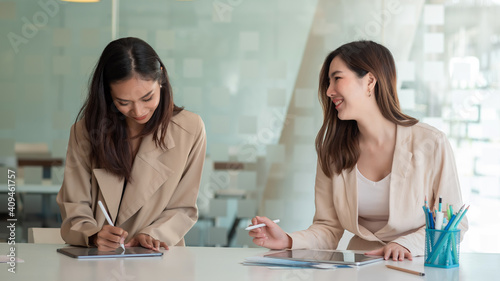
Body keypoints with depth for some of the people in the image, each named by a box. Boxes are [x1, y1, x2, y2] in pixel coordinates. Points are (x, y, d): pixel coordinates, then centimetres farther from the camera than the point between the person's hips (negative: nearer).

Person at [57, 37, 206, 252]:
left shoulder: (190, 129, -2)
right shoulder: (86, 130, -1)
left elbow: (183, 208, 3)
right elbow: (74, 207, -1)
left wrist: (150, 235, -15)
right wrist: (94, 236, -22)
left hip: (157, 259, 0)